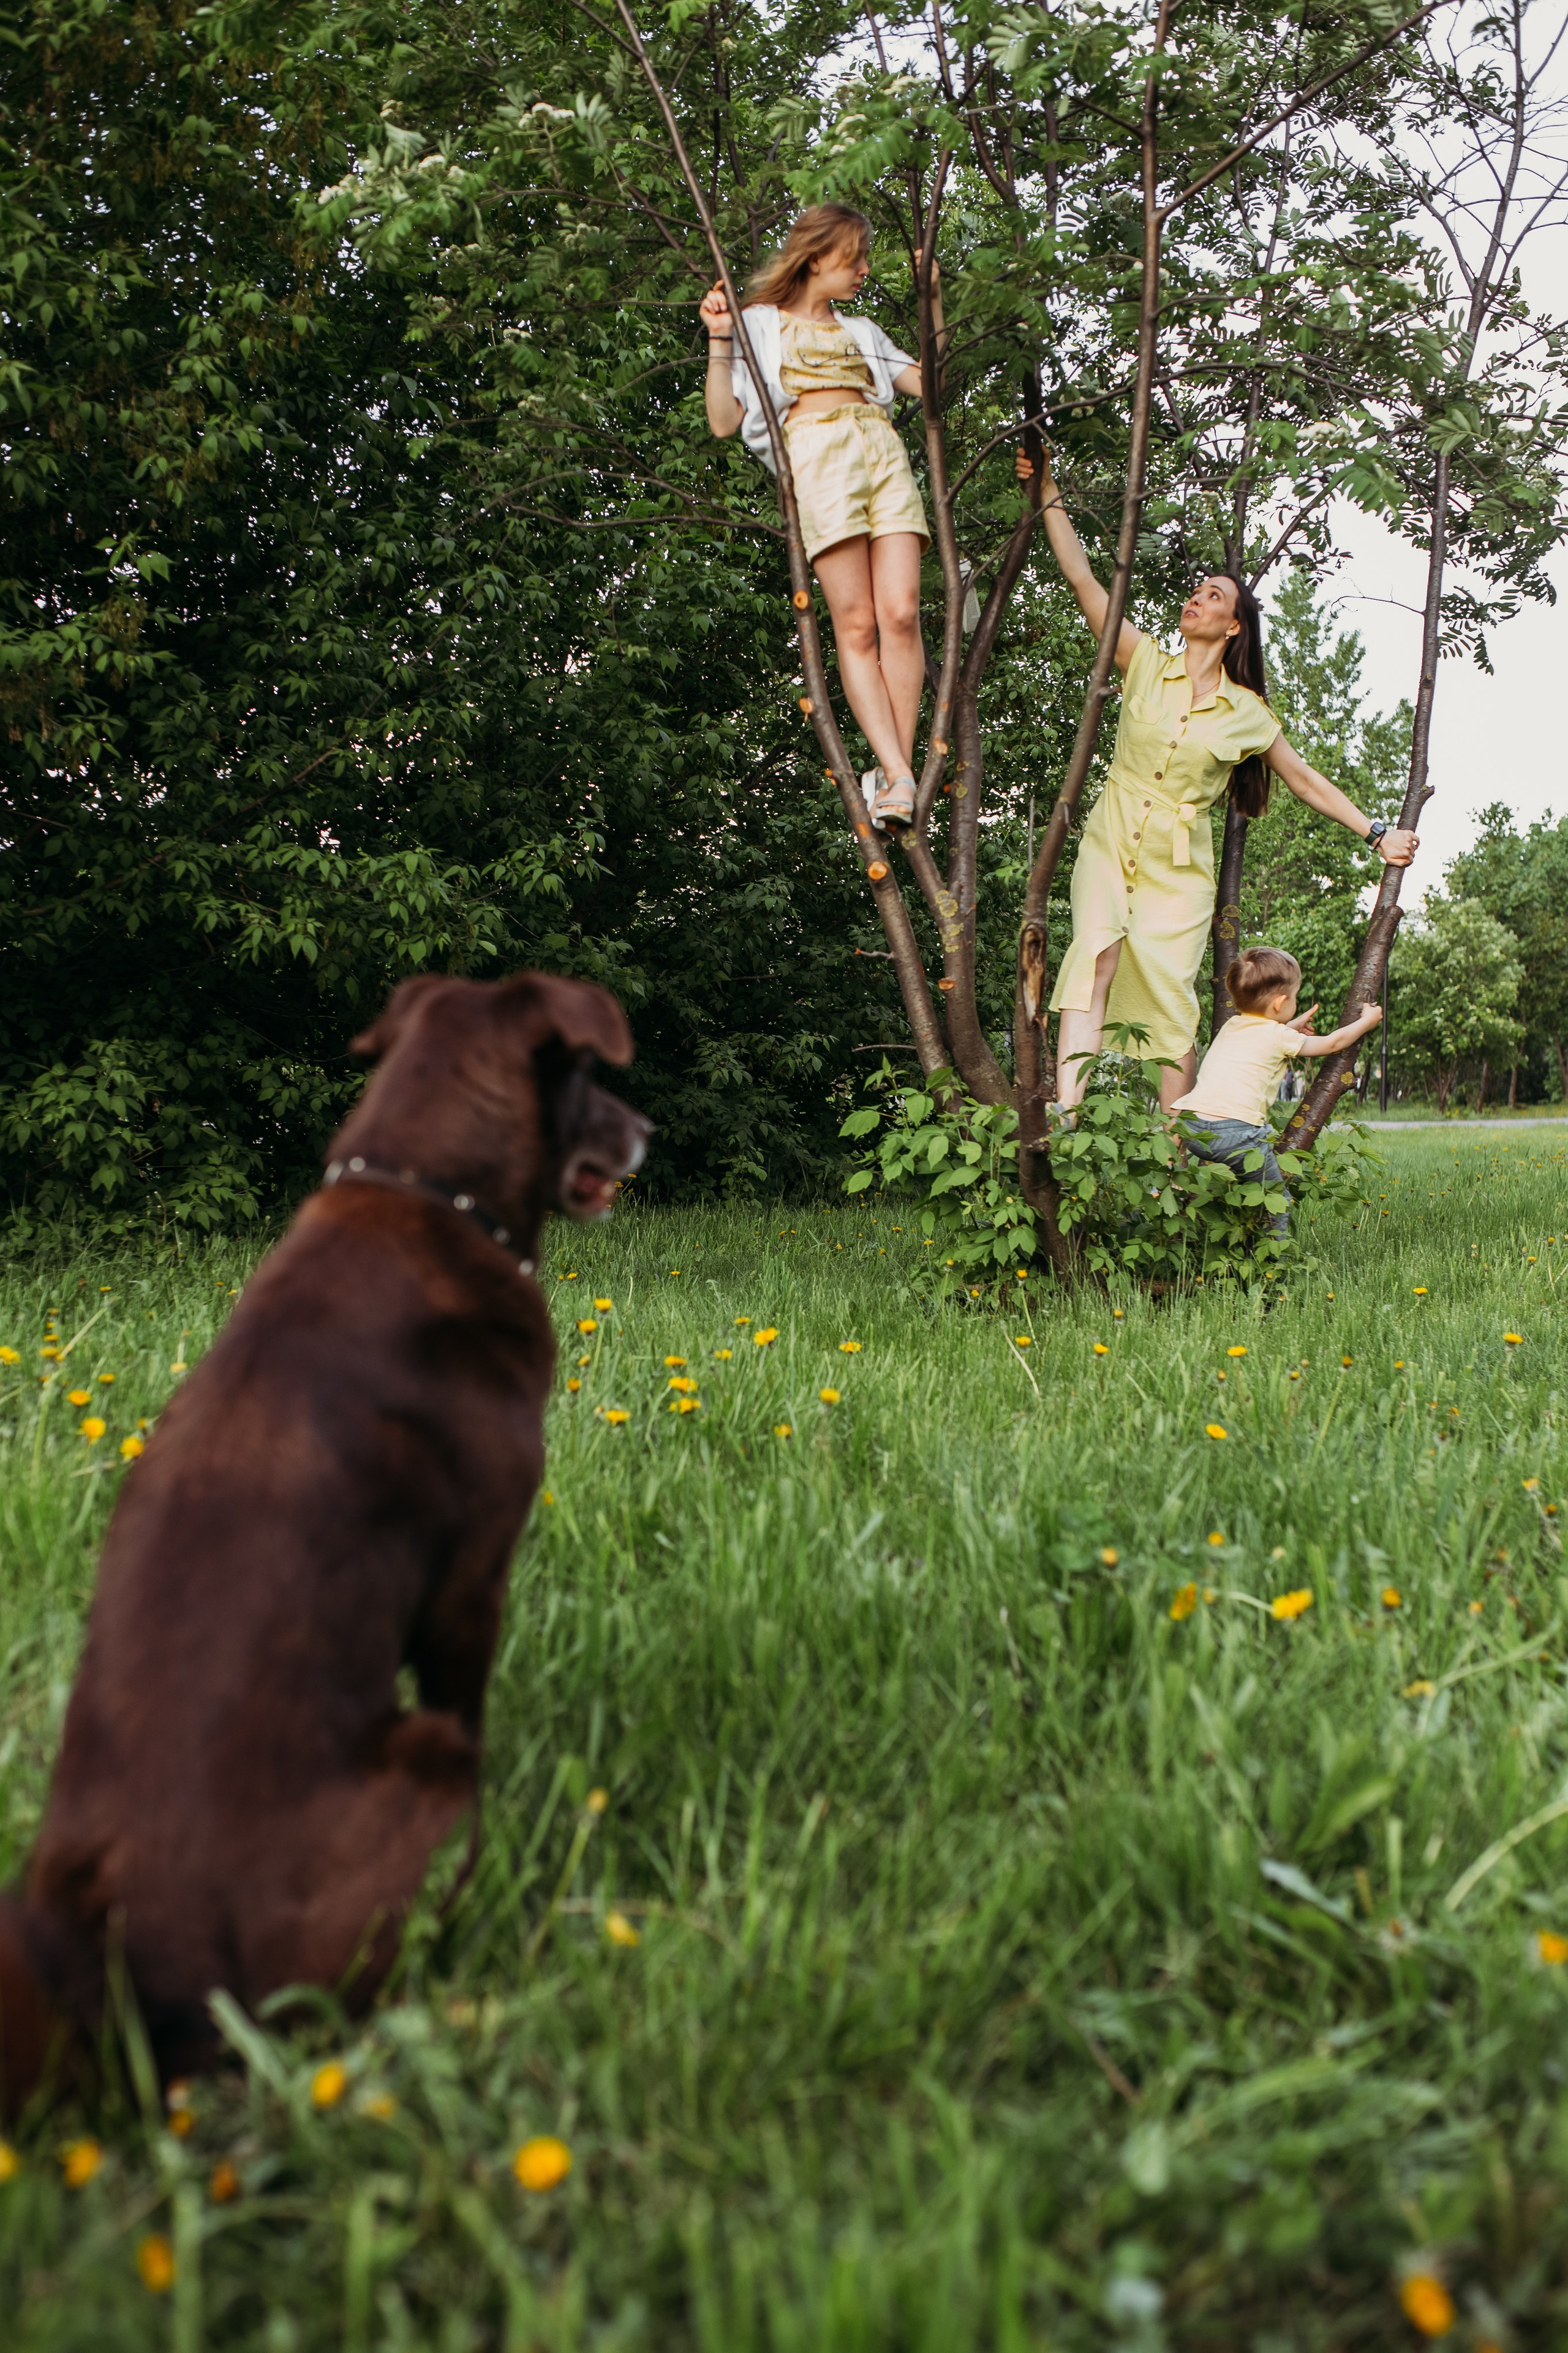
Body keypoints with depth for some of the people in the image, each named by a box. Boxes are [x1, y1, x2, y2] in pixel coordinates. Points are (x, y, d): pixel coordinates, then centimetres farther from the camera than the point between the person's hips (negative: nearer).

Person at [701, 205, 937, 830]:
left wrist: (934, 298, 23)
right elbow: (724, 422, 9)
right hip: (816, 454, -4)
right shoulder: (759, 324, 19)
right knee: (856, 625, -16)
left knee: (901, 614, -16)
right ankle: (897, 773, -24)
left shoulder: (861, 332, 33)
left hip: (884, 451, 4)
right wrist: (719, 340, 0)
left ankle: (898, 770, -17)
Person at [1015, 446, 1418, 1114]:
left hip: (1181, 864, 1)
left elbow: (1305, 780, 14)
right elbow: (1082, 579, 0)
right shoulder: (1147, 664, 4)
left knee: (1171, 998, -6)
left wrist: (1377, 832, 11)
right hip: (1111, 839, 0)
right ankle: (1065, 1110, -38)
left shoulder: (1246, 712, 5)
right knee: (1096, 950, -26)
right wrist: (1049, 496, -4)